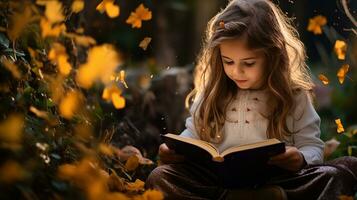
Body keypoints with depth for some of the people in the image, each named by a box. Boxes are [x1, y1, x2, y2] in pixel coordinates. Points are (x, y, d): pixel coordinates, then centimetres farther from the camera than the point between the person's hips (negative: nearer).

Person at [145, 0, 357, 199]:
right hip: (217, 179, 2)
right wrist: (176, 148, 1)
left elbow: (312, 147, 7)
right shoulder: (213, 92, 14)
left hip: (274, 181, -1)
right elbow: (194, 133, 24)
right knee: (161, 177, -24)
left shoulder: (293, 95, 8)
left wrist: (300, 159, -18)